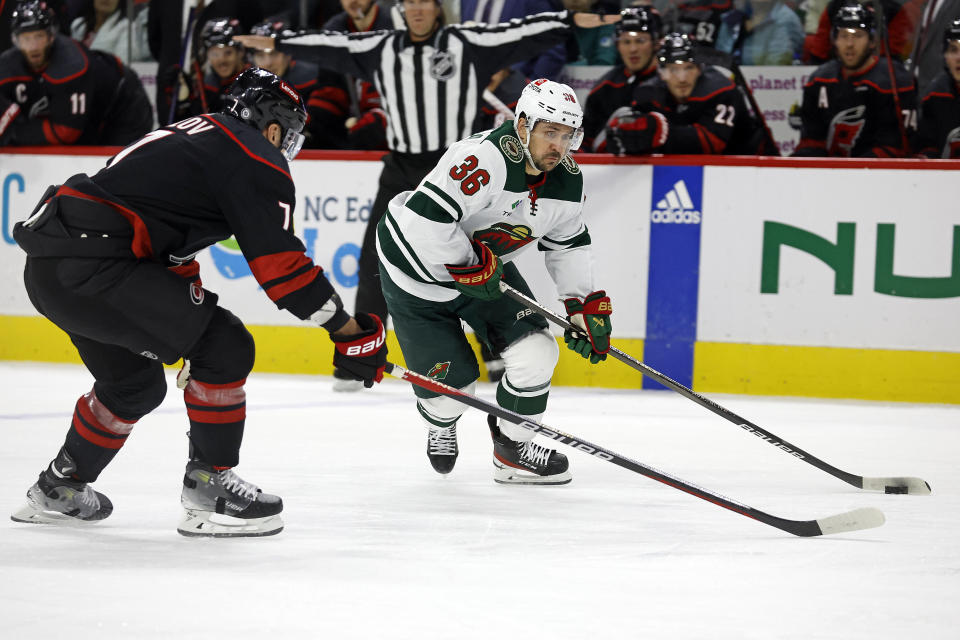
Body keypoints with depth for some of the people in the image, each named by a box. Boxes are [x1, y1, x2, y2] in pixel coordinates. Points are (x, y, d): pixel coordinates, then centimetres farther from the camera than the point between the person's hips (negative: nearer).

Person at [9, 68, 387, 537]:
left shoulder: (193, 135, 27)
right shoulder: (256, 157, -2)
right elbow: (280, 263, -8)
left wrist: (191, 316, 39)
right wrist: (350, 332, -3)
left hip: (46, 268, 10)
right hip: (92, 267, -10)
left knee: (135, 382, 27)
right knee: (224, 348, -3)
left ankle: (59, 489, 40)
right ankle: (209, 490, 3)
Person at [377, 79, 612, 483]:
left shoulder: (567, 180, -9)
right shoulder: (486, 159, -35)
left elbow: (568, 244, 8)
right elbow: (426, 217, -40)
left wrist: (587, 305, 1)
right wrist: (469, 267, -28)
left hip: (488, 266, 7)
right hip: (418, 269, -7)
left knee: (535, 351, -10)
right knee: (451, 383, -3)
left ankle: (513, 450, 12)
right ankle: (439, 419, 37)